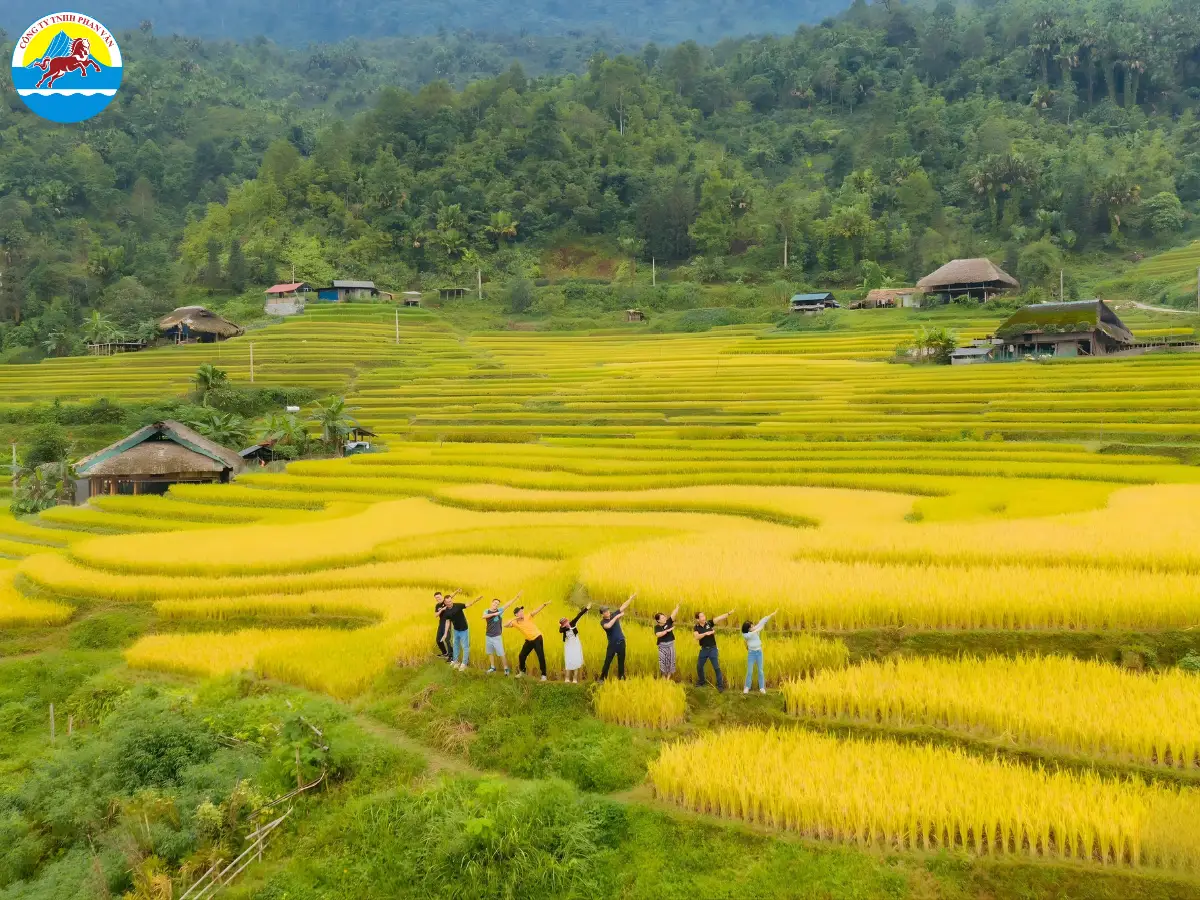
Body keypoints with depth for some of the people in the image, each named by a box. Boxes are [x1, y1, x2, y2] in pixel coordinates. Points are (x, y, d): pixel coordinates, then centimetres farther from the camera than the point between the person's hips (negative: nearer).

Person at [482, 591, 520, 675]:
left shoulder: (500, 610, -5)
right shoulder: (487, 611, -2)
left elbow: (509, 604, -12)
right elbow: (483, 617, -25)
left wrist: (517, 596, -19)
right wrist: (494, 614, -33)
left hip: (497, 637, -3)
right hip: (488, 636, 3)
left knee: (501, 654, -4)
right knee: (490, 653, 15)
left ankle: (506, 668, 7)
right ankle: (492, 667, 30)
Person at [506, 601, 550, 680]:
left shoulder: (527, 616, -14)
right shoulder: (515, 622, -8)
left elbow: (536, 610, -24)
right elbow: (505, 625, -20)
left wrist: (544, 604, -37)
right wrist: (513, 619, -27)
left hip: (537, 638, -4)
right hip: (529, 640, 4)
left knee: (541, 657, -9)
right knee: (521, 656, 11)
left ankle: (543, 675, 0)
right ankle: (522, 672, 36)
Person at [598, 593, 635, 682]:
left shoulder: (614, 615, 1)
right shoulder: (603, 622, -10)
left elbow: (623, 606, 0)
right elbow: (608, 626, -33)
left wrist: (631, 598, -4)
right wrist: (616, 617, -32)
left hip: (621, 642, 3)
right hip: (612, 644, -3)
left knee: (621, 661, 10)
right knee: (607, 661, -2)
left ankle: (621, 677, 20)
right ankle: (602, 678, 6)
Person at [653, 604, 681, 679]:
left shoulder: (668, 622, -3)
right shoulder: (657, 627, -8)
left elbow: (674, 613, -11)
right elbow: (658, 634, -26)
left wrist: (677, 605, -21)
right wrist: (667, 630, -28)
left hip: (670, 644, 2)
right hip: (662, 646, -2)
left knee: (670, 661, 5)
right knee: (663, 661, 1)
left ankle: (668, 678, 18)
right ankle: (663, 678, 18)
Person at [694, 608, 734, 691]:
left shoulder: (709, 623, -8)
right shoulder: (697, 627, -4)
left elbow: (719, 618, -18)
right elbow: (697, 637, -19)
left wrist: (729, 613, -28)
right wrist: (706, 633, -30)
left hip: (712, 649, -3)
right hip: (703, 649, 3)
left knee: (716, 667, -4)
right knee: (699, 666, 13)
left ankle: (720, 685, 5)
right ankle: (701, 681, 35)